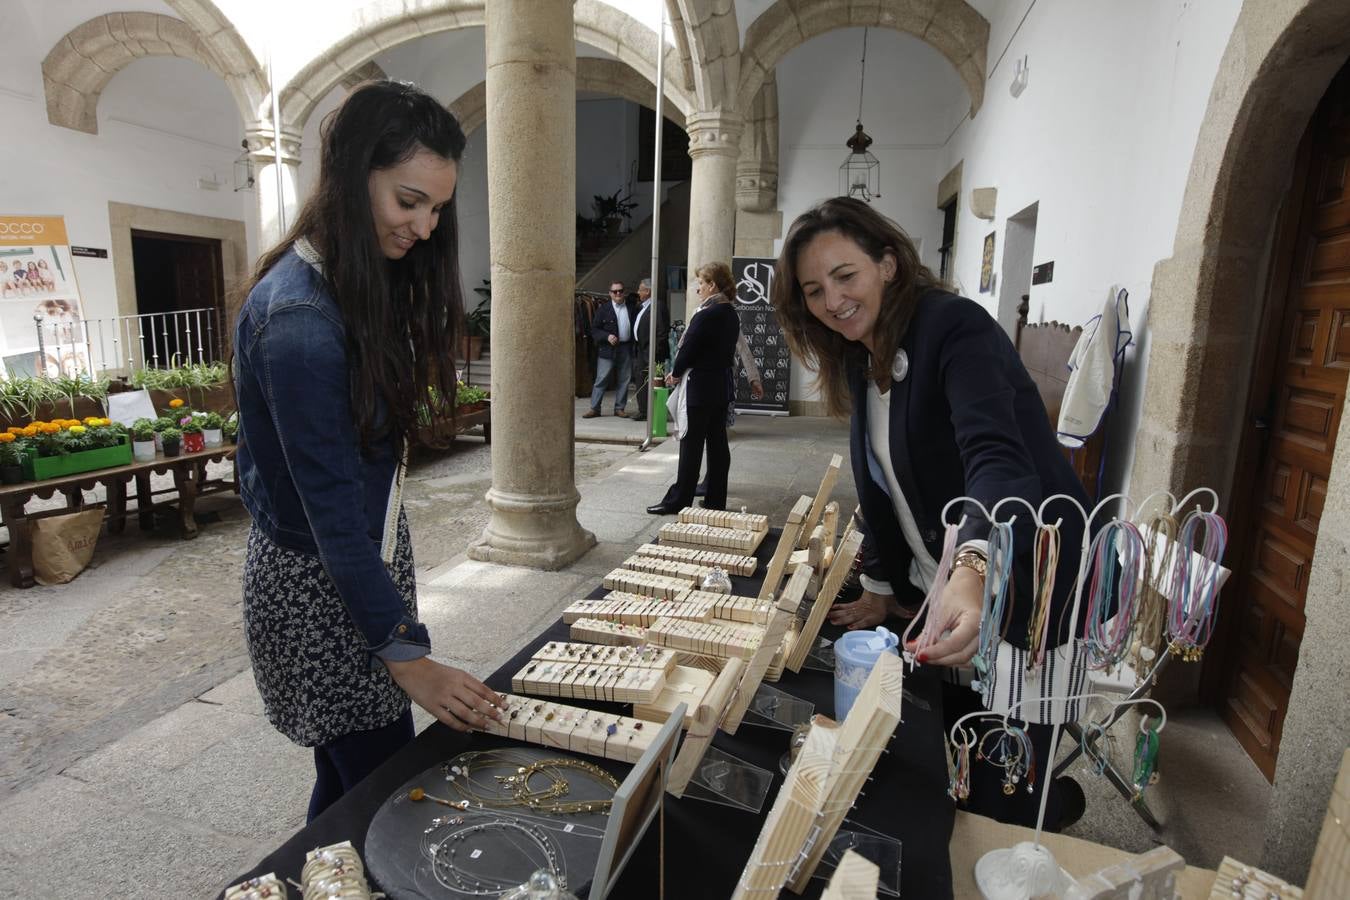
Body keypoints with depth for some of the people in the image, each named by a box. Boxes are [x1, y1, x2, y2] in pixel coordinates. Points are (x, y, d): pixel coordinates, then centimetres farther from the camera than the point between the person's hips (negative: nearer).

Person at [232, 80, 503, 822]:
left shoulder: (363, 284, 4)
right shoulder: (299, 317, -24)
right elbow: (329, 505, -24)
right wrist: (405, 655, -21)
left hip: (367, 560, 8)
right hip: (320, 587, -8)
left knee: (348, 777, 21)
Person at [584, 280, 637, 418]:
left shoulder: (631, 308, 9)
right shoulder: (604, 309, 1)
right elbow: (594, 329, -1)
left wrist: (634, 343, -3)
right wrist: (607, 336, -16)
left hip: (626, 349, 3)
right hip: (608, 349, -3)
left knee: (624, 380, 7)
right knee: (601, 379, -2)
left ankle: (619, 408, 17)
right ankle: (594, 408, 5)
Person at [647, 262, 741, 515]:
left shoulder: (706, 314, -17)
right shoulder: (731, 314, 9)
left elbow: (689, 348, -16)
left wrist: (676, 373, 3)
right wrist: (679, 371, 10)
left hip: (700, 386, -8)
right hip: (722, 384, 8)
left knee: (691, 444, -2)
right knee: (718, 442, 10)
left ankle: (679, 500, 6)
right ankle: (716, 500, 17)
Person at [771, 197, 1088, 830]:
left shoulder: (955, 327, -20)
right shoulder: (858, 359, 6)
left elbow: (996, 456, -37)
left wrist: (973, 566, -54)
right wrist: (880, 587, 9)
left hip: (1014, 584, -8)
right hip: (930, 588, 8)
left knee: (1000, 792, 1)